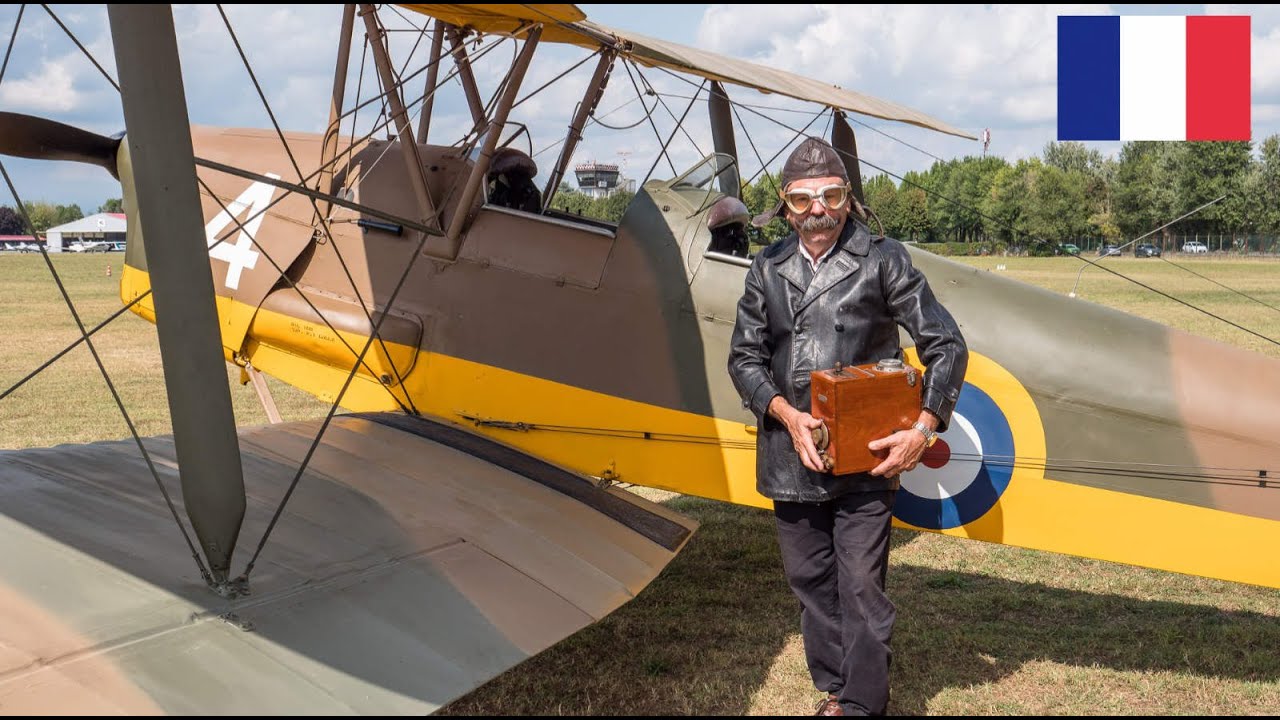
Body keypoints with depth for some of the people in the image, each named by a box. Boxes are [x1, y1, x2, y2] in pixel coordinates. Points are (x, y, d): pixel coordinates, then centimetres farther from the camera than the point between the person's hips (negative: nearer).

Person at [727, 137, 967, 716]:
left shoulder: (883, 259, -1)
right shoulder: (767, 269, 8)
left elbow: (945, 345, -1)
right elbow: (744, 355, 8)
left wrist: (924, 429, -11)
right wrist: (786, 414, -9)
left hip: (866, 457, -4)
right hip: (791, 458, 4)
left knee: (861, 586, -4)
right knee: (811, 582, 13)